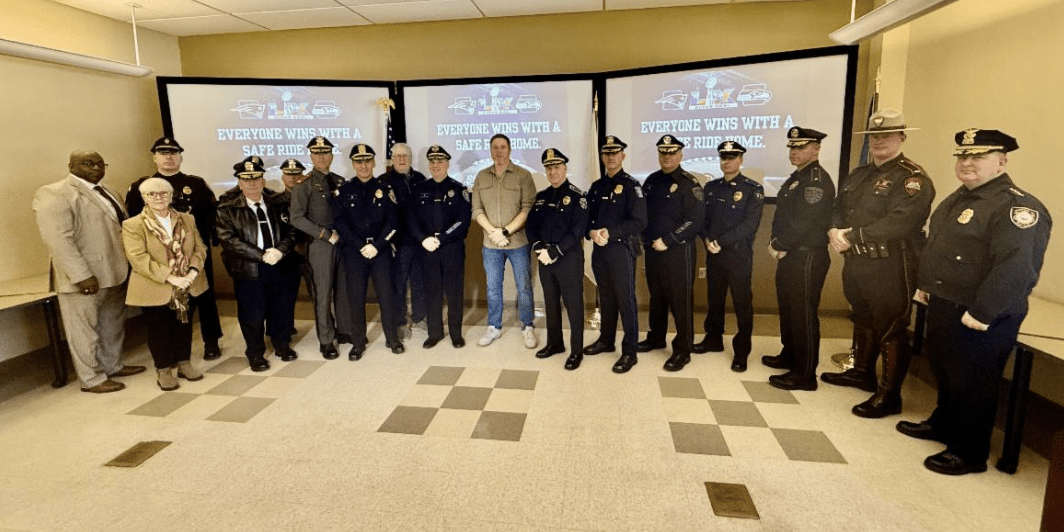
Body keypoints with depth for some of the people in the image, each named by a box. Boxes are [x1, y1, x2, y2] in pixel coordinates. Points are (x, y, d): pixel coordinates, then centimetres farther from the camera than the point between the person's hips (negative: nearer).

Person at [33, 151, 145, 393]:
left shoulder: (104, 192, 15)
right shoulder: (53, 194, -12)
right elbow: (58, 239, -20)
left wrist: (126, 265, 12)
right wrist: (82, 275, -24)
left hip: (114, 273, 8)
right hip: (85, 277, -8)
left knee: (113, 324, 18)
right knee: (84, 328, 5)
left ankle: (112, 366, 32)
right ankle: (92, 379, 16)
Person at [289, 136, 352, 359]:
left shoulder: (339, 181, 11)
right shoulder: (304, 185, -4)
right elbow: (297, 219, -11)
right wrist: (326, 235, -14)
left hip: (343, 241, 5)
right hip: (320, 245, -5)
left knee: (344, 289, 10)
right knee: (323, 294, 0)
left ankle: (344, 330, 25)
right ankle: (326, 341, 10)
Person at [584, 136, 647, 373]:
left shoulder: (631, 185, -6)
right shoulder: (596, 186, 14)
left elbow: (639, 222, -14)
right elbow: (588, 216, 13)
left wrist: (610, 233, -20)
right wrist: (592, 232, -9)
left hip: (621, 249, -6)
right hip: (599, 249, 6)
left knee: (625, 300, -2)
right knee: (605, 297, 15)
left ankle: (629, 352, 6)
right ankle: (606, 340, 30)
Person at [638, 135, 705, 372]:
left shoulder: (689, 183, -9)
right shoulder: (651, 181, 11)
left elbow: (696, 219, -16)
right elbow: (642, 211, 18)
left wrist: (667, 241, -18)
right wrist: (645, 237, 5)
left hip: (678, 251, -6)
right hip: (652, 249, 6)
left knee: (680, 300, -1)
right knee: (656, 296, 17)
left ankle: (682, 350, 9)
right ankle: (656, 338, 33)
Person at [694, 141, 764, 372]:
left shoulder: (753, 189, -4)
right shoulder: (711, 187, 11)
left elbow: (750, 224, -13)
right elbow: (702, 218, 9)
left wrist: (721, 242, -18)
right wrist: (708, 240, -10)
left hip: (739, 254, -4)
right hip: (713, 253, 5)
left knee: (742, 303, 0)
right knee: (714, 298, 13)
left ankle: (741, 351, 8)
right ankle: (713, 339, 28)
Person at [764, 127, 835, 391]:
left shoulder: (818, 179, -14)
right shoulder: (796, 178, 17)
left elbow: (804, 222, -22)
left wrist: (779, 246, -13)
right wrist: (776, 243, -1)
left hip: (807, 257, -10)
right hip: (790, 255, 10)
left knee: (803, 314, -4)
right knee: (788, 308, 19)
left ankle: (805, 375, 5)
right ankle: (790, 356, 35)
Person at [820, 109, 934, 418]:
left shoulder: (913, 179, -10)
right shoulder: (859, 175, 16)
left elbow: (899, 223, -23)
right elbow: (838, 210, 14)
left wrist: (851, 236, -22)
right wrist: (835, 231, -8)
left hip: (891, 268, -8)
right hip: (856, 264, 8)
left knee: (891, 331, -1)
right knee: (863, 320, 21)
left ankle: (889, 396, 9)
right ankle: (862, 372, 39)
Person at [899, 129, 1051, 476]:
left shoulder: (1017, 207, -19)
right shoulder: (959, 198, 12)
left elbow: (1016, 267, -28)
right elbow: (934, 245, 22)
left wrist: (981, 313, -28)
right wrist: (924, 284, 18)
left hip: (980, 319, -9)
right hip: (943, 305, 9)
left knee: (972, 384, 4)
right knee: (945, 372, 23)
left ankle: (970, 454, 19)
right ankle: (943, 424, 42)